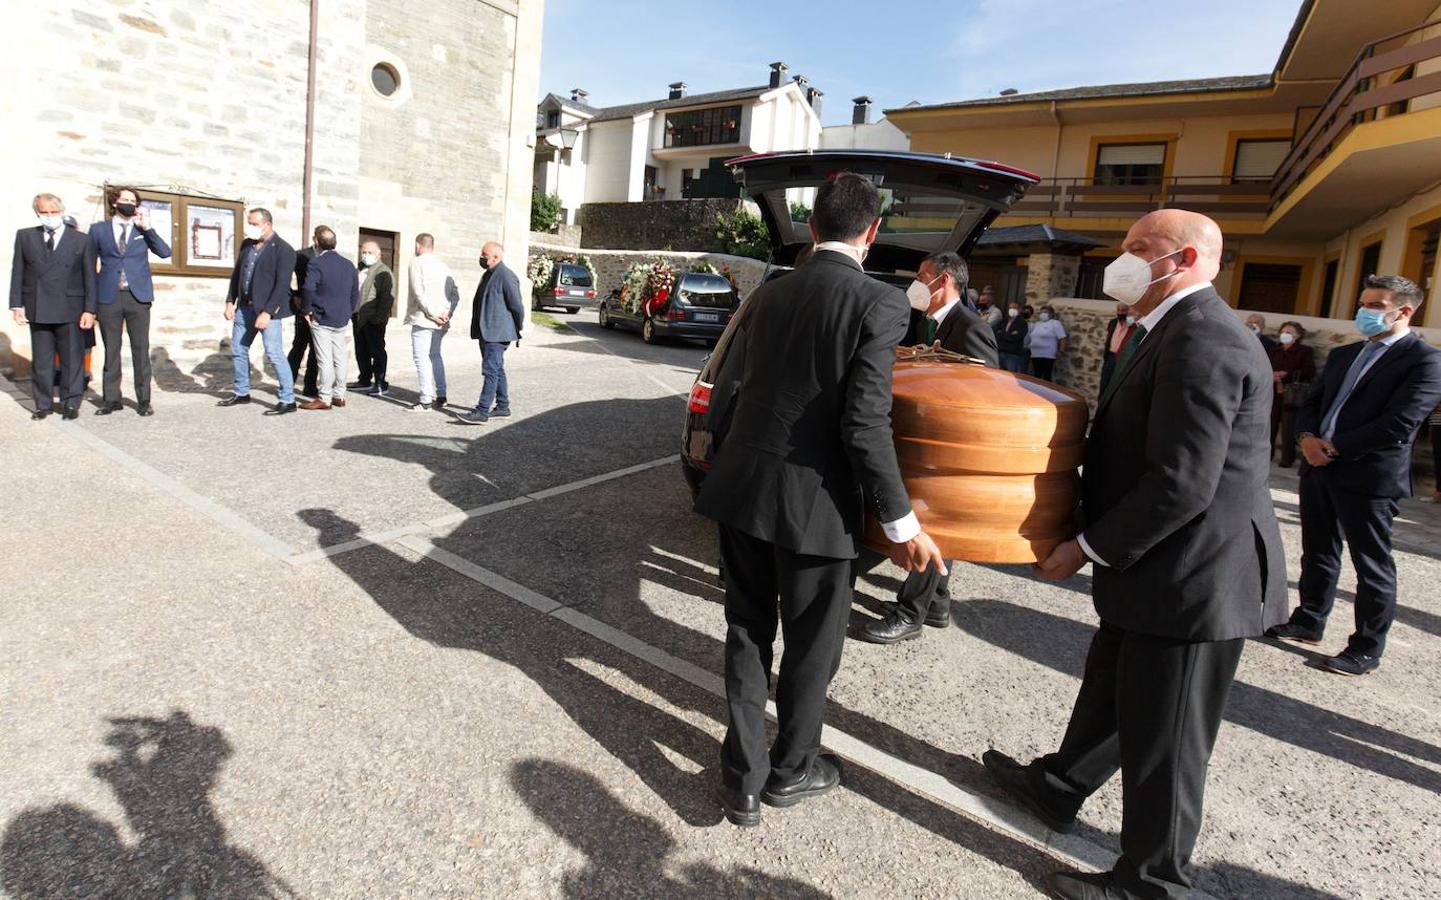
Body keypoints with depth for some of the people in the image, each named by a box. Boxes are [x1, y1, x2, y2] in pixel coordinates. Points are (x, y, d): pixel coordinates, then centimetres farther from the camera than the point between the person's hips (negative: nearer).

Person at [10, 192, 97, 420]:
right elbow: (17, 273, 10)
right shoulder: (25, 236, 11)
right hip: (37, 310, 2)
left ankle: (71, 404, 11)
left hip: (70, 311, -2)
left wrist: (89, 310, -6)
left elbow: (90, 278, 1)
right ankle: (43, 404, 15)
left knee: (72, 359, 1)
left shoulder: (82, 241, 3)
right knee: (41, 360, 7)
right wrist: (17, 305, 3)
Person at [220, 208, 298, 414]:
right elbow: (236, 273, 17)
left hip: (268, 310, -8)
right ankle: (242, 393, 29)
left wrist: (267, 312, -21)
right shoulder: (246, 245, 11)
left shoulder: (283, 250, -11)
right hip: (245, 307, 8)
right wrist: (230, 301, 8)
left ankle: (288, 400, -2)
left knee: (274, 355, -9)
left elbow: (282, 285, -16)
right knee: (237, 350, 14)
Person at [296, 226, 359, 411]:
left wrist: (306, 310, -11)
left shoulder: (316, 264, -12)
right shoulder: (348, 265, 8)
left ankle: (324, 398, 2)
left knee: (325, 360, -3)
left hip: (321, 320, -6)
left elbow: (308, 289, -25)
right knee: (340, 358, 12)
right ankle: (339, 395, 19)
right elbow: (355, 293, 12)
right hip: (342, 320, 6)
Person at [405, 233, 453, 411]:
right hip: (441, 322, 7)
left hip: (423, 319, -7)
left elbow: (419, 293, -15)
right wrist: (446, 312, -1)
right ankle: (440, 397, 18)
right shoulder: (444, 266, 14)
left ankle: (426, 400, -6)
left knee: (422, 359, -4)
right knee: (435, 356, 18)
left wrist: (433, 314, -13)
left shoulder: (417, 263, -5)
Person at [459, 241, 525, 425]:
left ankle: (482, 412, -12)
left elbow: (517, 305, -13)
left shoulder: (506, 276, -14)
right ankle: (502, 406, 24)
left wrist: (518, 329, -3)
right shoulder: (488, 275, 16)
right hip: (487, 332, 10)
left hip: (497, 333, -10)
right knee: (497, 369, 15)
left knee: (491, 370, -11)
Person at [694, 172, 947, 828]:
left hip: (743, 486, 5)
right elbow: (865, 423, -17)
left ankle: (742, 778, 28)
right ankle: (791, 768, 37)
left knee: (748, 631, 18)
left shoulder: (767, 294, 7)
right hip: (813, 501, -5)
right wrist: (900, 523, -9)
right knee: (811, 644, 16)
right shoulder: (879, 303, -11)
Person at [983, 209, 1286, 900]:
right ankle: (1058, 788, 47)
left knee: (1163, 738, 7)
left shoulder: (1202, 341, -22)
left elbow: (1181, 485, -27)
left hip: (1191, 579, -10)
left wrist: (1089, 549, -18)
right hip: (1156, 569, 10)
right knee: (1111, 693, 26)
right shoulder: (1178, 332, 12)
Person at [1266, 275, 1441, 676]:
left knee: (1372, 566, 5)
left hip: (1369, 475, -7)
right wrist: (1307, 438, -5)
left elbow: (1399, 424, -18)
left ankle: (1366, 649, 16)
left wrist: (1334, 448, -16)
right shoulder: (1343, 354, 15)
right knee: (1317, 553, 17)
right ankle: (1309, 621, 31)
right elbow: (1312, 404, 15)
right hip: (1319, 467, 7)